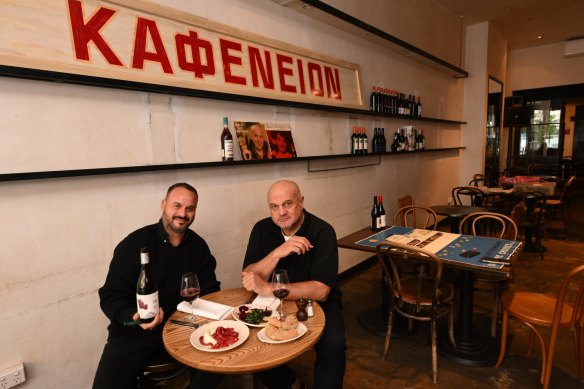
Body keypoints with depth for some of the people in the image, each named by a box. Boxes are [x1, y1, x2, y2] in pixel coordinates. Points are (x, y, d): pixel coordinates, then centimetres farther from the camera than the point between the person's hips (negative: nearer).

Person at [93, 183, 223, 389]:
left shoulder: (198, 246, 3)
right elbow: (111, 296, -8)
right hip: (134, 329, -2)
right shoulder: (135, 243, -8)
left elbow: (210, 291, 10)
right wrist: (134, 316, -27)